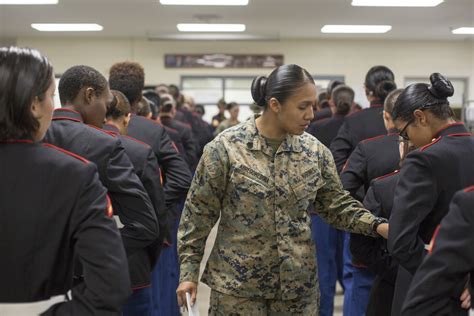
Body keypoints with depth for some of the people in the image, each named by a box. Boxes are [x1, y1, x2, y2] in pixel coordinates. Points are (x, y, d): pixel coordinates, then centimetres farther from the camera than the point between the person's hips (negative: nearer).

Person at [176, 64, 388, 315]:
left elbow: (337, 204, 8)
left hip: (298, 283, 3)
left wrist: (376, 226, -8)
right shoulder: (226, 147, -11)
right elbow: (198, 213, -5)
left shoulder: (314, 151, 0)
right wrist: (189, 270, -6)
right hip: (238, 284, -3)